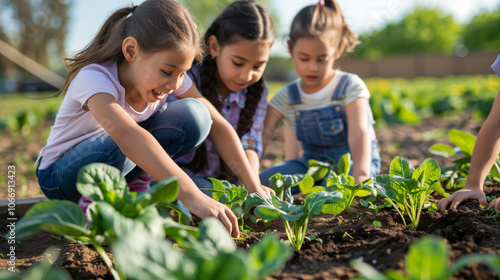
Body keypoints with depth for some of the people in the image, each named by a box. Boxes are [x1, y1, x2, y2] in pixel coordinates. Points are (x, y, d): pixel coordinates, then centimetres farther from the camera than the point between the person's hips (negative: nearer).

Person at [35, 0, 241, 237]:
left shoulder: (172, 78, -16)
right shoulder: (93, 78, -33)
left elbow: (218, 125, -12)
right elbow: (126, 135, -52)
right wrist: (191, 196, -63)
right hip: (60, 175, -5)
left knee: (194, 115, -18)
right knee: (117, 146, -41)